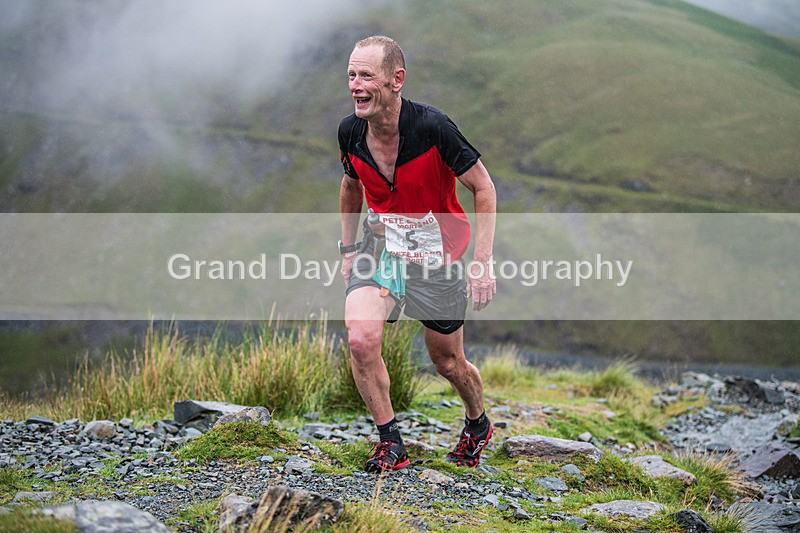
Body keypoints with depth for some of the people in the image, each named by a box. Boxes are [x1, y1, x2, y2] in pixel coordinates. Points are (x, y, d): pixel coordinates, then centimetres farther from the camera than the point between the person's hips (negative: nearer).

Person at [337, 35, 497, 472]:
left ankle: (477, 424, 45)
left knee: (448, 363, 12)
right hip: (381, 250, 3)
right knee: (360, 338, -22)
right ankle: (390, 441, -3)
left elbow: (483, 188, -14)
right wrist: (348, 248, 13)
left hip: (439, 257, -3)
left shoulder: (432, 126, -25)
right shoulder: (350, 132, -10)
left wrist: (482, 262, -19)